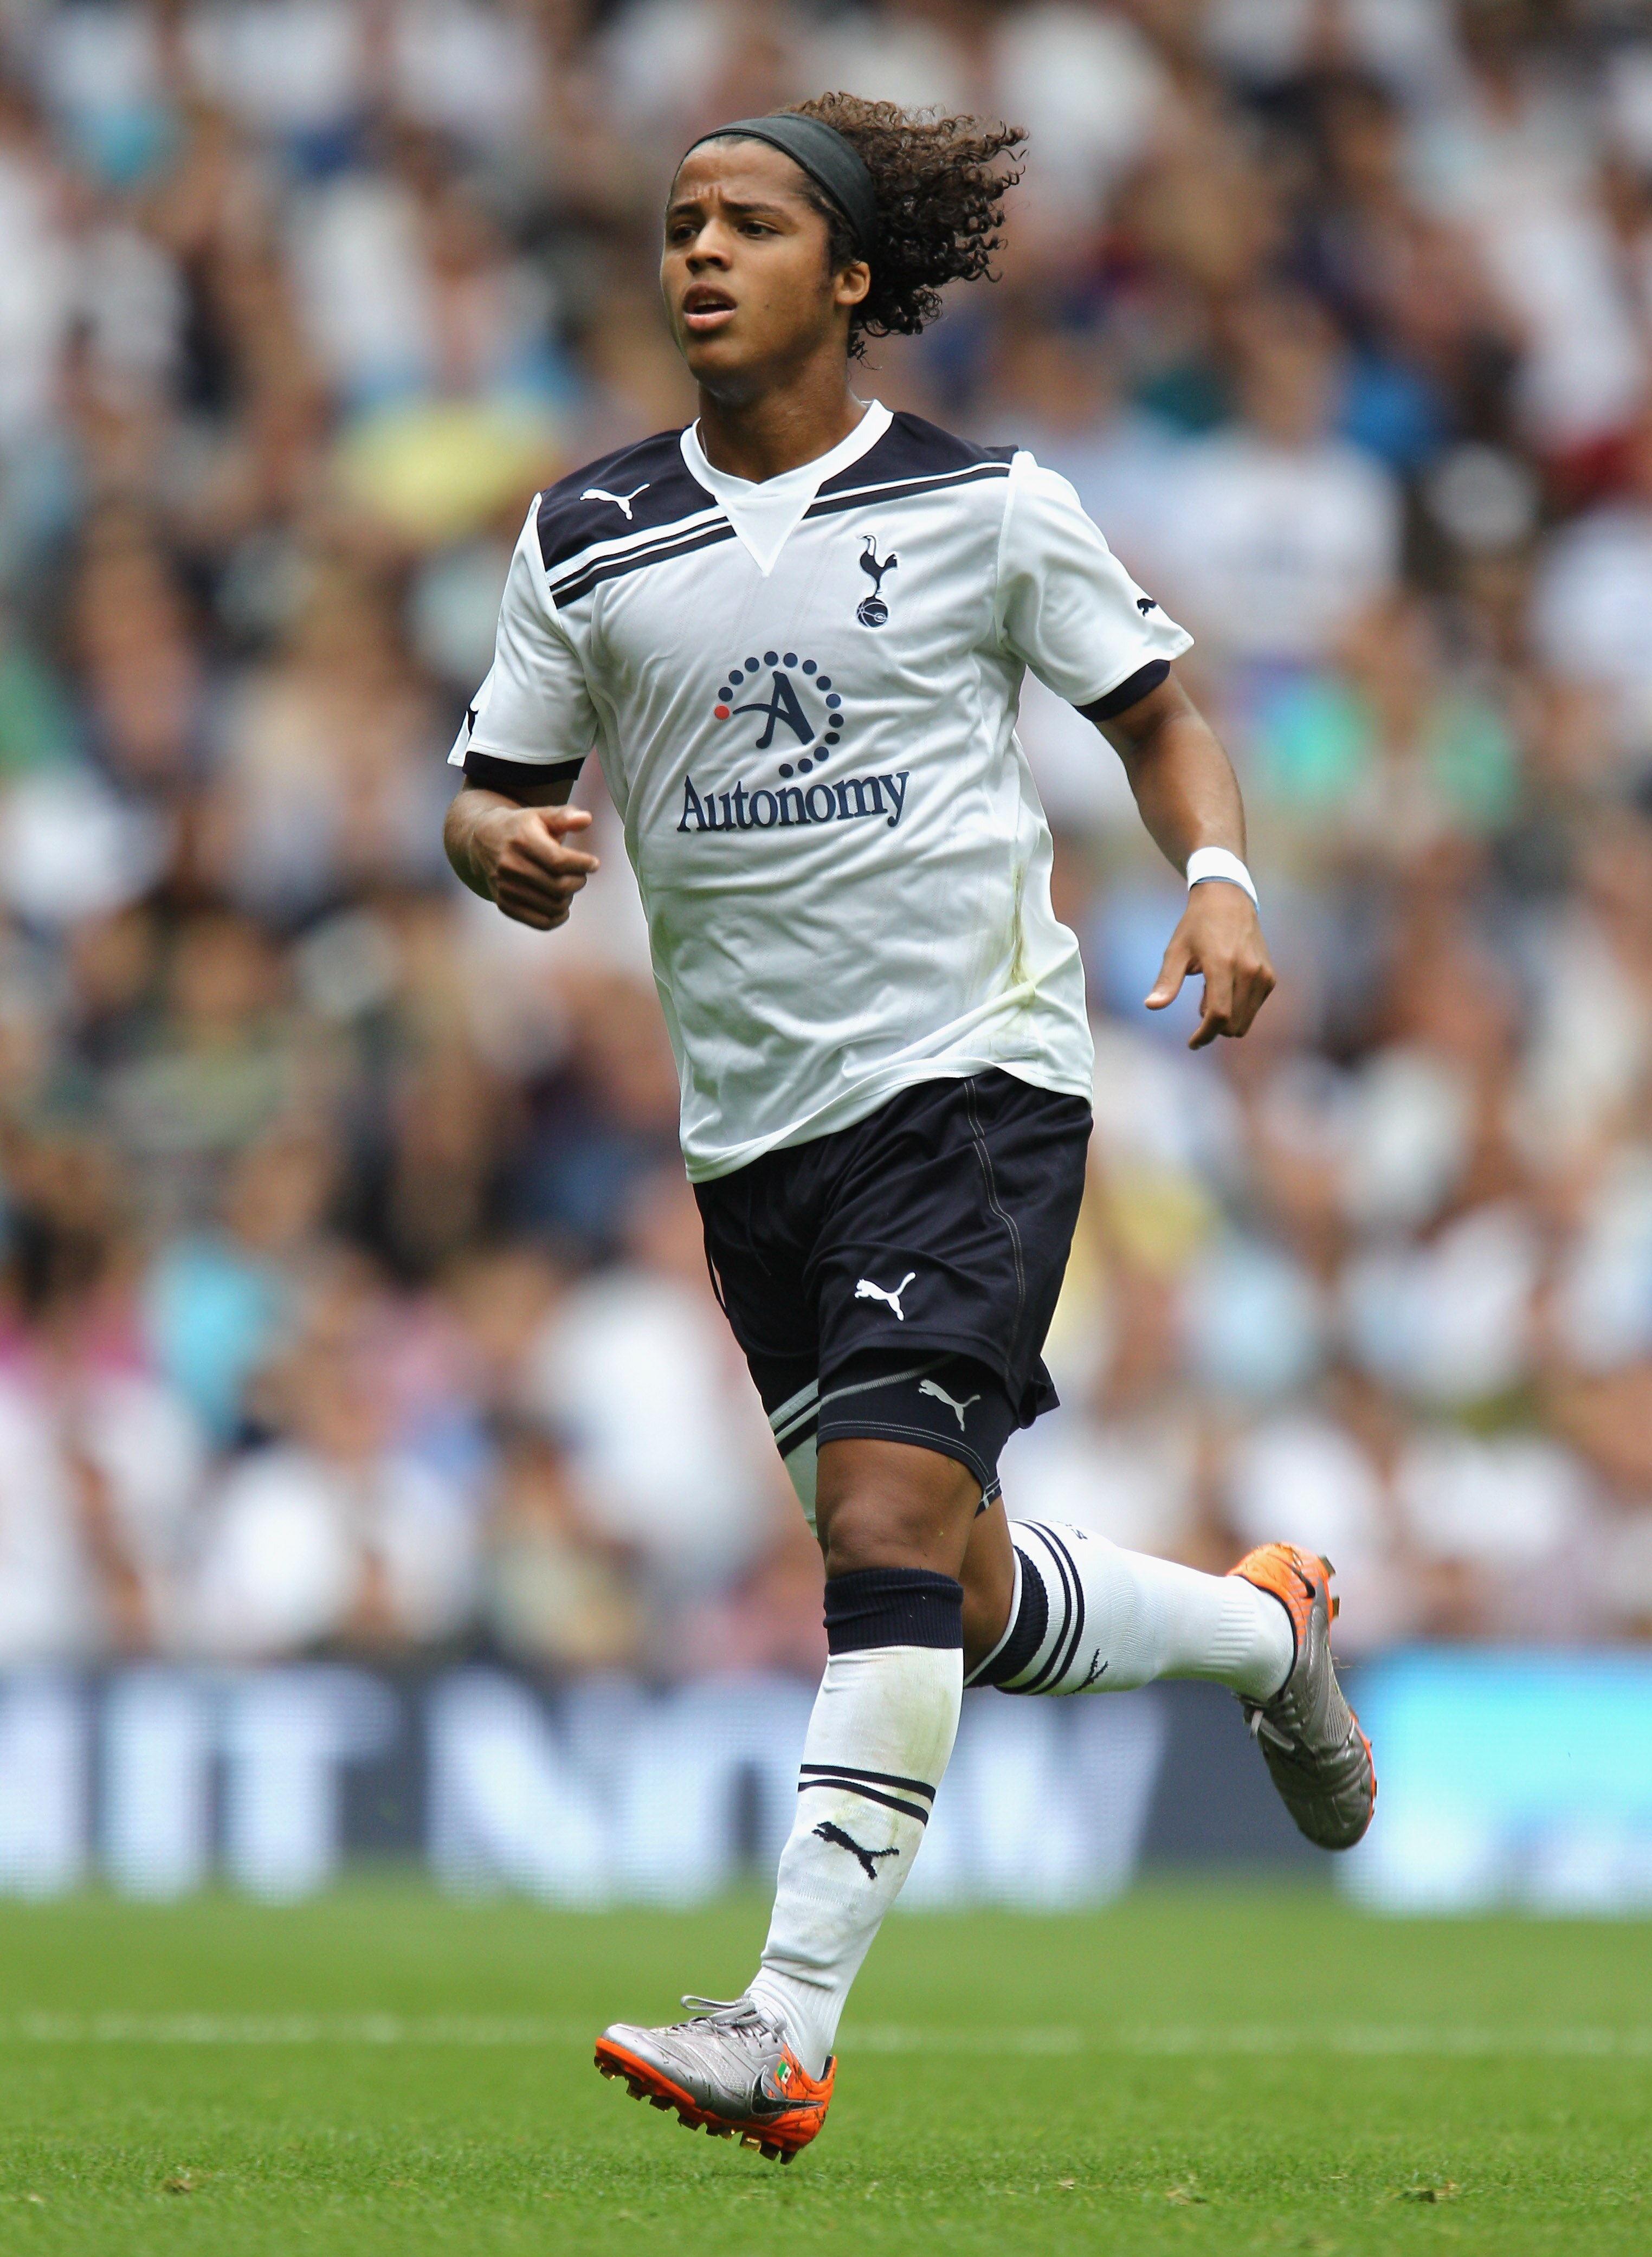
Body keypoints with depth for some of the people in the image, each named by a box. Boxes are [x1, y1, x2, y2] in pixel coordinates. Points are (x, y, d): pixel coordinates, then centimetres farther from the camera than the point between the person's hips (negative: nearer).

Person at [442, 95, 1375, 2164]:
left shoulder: (991, 507, 0)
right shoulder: (587, 541, 6)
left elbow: (1155, 711, 11)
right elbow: (498, 793, 10)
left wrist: (1219, 880, -8)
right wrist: (506, 848, -14)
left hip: (976, 1074, -4)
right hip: (755, 1125, 4)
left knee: (887, 1523, -20)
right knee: (970, 1610, 8)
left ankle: (790, 2022, -22)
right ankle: (1264, 1630, 39)